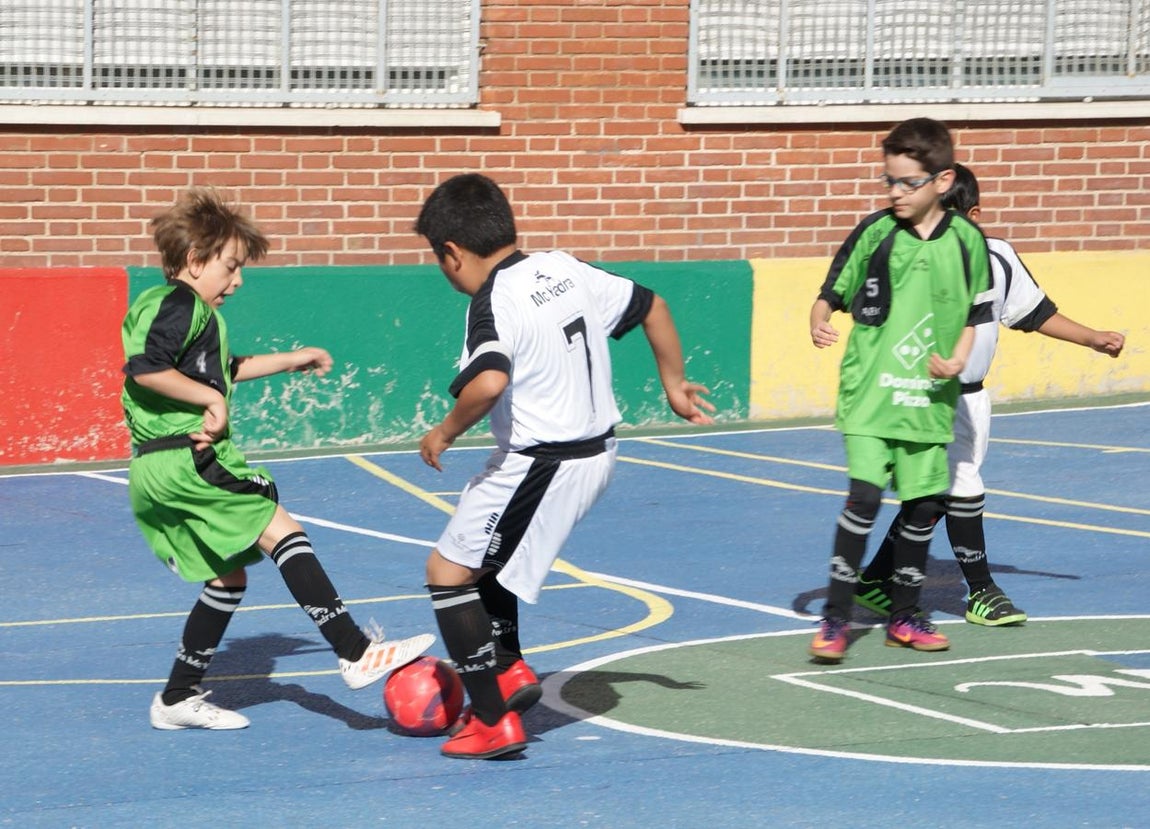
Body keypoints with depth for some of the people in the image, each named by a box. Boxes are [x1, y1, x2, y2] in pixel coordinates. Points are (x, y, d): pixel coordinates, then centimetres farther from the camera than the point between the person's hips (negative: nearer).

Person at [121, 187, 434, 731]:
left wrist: (288, 360, 39)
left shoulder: (159, 306, 22)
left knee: (228, 578, 16)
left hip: (154, 471, 11)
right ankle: (356, 654, -19)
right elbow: (144, 368, -26)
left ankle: (178, 699, 20)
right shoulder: (180, 305, -10)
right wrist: (212, 399, -21)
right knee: (282, 533, -13)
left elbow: (218, 370, 36)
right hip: (189, 460, -11)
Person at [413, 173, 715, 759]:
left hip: (542, 464, -9)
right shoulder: (566, 270, 6)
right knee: (485, 550, 30)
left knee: (447, 571, 2)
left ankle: (494, 720, 0)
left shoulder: (493, 301, -19)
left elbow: (488, 382, -36)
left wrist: (445, 432, -18)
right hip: (597, 452, 9)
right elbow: (651, 306, 15)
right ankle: (509, 668, 29)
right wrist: (675, 386, 27)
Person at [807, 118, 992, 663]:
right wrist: (820, 323, -22)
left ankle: (904, 617, 24)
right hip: (871, 390, -3)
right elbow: (831, 295, 0)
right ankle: (836, 618, -6)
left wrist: (958, 360, -7)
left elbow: (974, 314, 10)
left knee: (924, 504, 9)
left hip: (928, 397, 3)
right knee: (864, 495, -14)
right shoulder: (874, 233, -5)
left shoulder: (966, 241, 1)